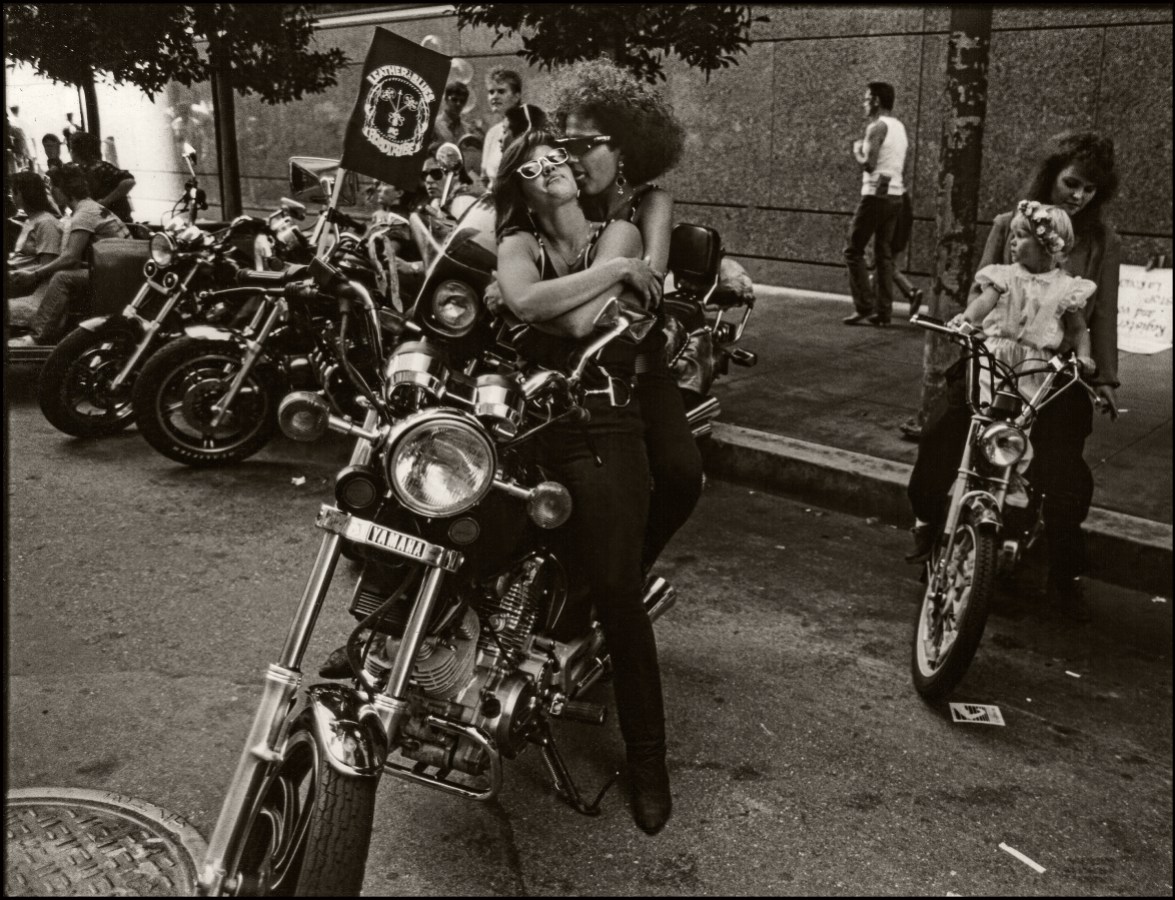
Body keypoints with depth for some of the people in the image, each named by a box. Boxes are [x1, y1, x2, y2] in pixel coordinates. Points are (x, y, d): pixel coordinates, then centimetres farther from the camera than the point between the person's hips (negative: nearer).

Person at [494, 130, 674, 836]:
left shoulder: (619, 232, 12)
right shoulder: (518, 244, 15)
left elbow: (586, 318, -7)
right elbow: (526, 302, -10)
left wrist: (541, 304, 5)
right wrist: (617, 270, -5)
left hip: (606, 426, -2)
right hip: (529, 420, 3)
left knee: (617, 592, -14)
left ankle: (648, 758, 0)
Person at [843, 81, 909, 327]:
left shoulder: (877, 127, -11)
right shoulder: (899, 127, 15)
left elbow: (868, 164, -20)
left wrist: (857, 150, -1)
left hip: (877, 195, -8)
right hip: (895, 194, 8)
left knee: (853, 251, -2)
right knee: (884, 254, 10)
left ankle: (865, 306, -8)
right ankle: (884, 311, 9)